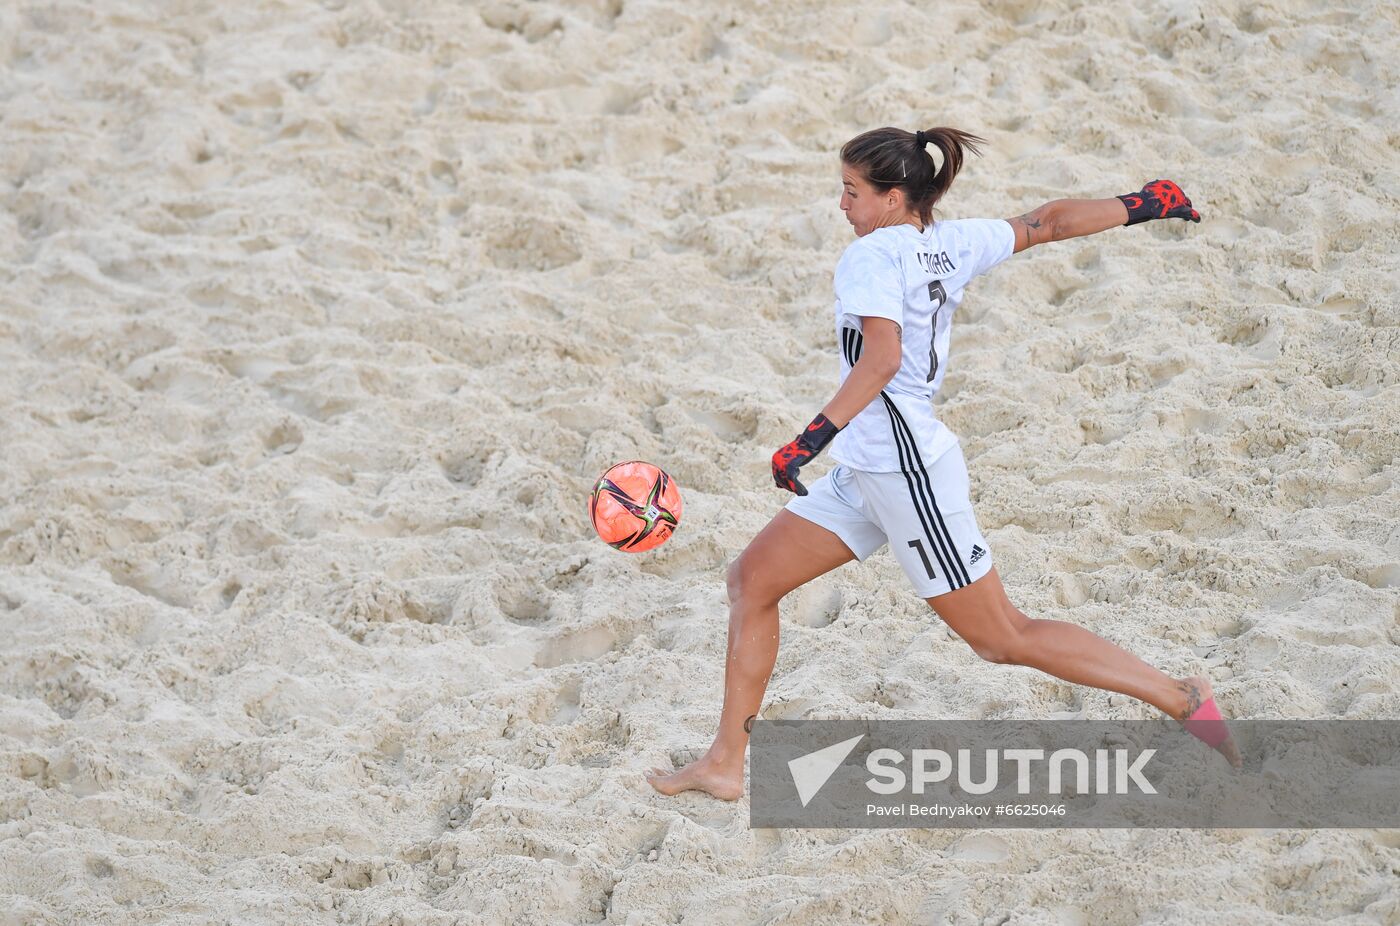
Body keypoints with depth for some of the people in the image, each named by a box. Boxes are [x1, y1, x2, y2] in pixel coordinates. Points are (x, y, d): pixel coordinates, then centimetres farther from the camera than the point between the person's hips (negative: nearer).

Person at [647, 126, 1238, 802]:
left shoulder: (872, 255, -15)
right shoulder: (952, 245, 8)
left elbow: (882, 359, -29)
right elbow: (1050, 223, 17)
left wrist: (812, 439, -31)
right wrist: (1139, 206, 31)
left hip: (908, 468, -10)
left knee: (1003, 639, -1)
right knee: (752, 579, 9)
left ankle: (1181, 698, 4)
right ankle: (724, 765, 12)